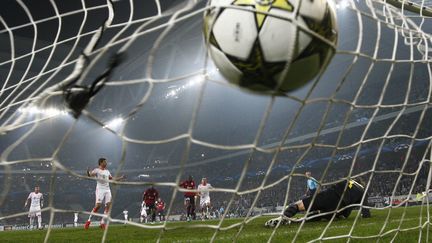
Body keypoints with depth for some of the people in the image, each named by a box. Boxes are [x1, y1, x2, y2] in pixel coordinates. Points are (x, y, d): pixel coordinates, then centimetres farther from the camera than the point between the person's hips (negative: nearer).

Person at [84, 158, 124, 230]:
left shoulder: (107, 171, 19)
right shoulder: (97, 170, -2)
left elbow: (112, 179, 29)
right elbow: (91, 175, -20)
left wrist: (121, 178, 28)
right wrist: (88, 173, -42)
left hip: (107, 190, 6)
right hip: (100, 189, -6)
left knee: (108, 205, -5)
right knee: (98, 205, -13)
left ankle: (102, 222, 2)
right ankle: (89, 220, 3)